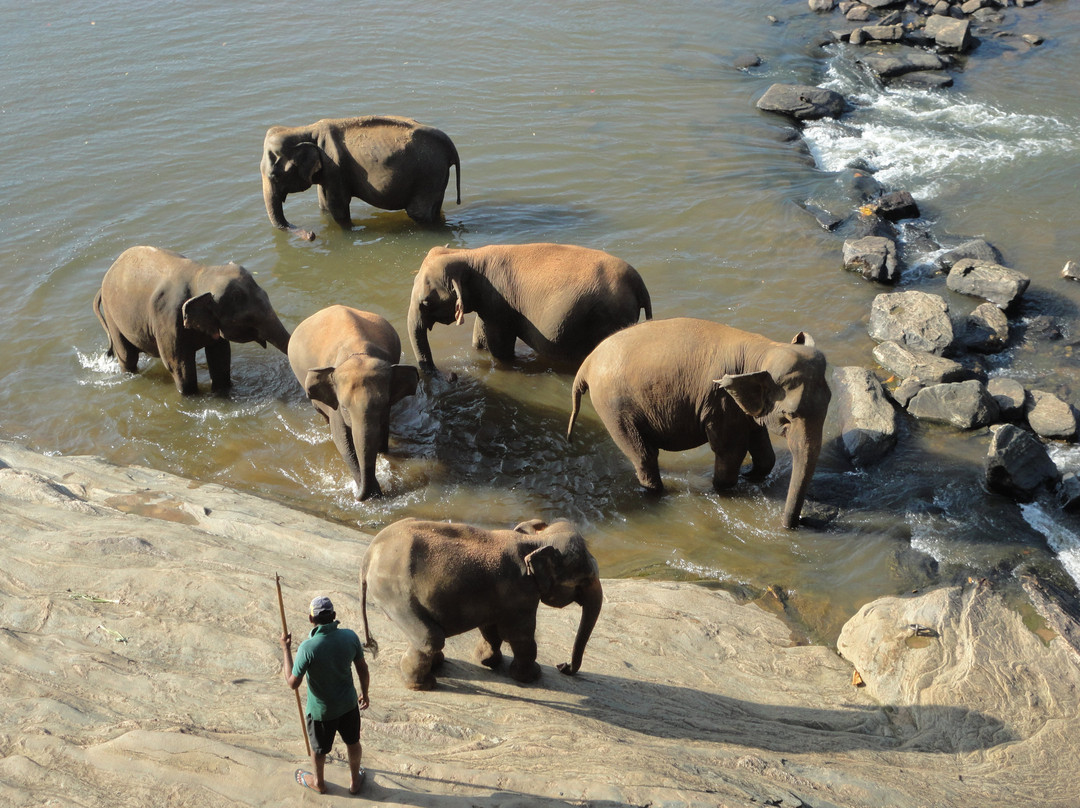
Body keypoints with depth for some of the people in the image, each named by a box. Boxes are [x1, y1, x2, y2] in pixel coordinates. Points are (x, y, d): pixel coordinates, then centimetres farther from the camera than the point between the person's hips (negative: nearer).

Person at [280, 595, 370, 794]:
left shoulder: (307, 648, -31)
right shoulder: (350, 636, -19)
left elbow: (293, 683, -20)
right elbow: (362, 669, -5)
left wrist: (286, 650, -11)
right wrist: (364, 694, 13)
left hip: (321, 710, -3)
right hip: (348, 703, 3)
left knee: (319, 748, 24)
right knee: (352, 742, 27)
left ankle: (318, 782, 50)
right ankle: (355, 779, 48)